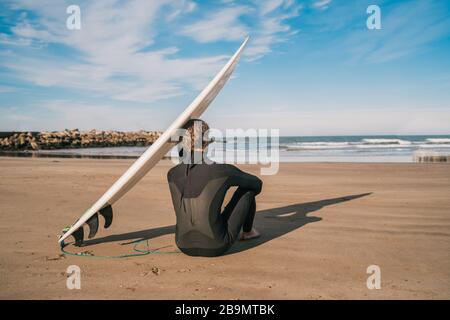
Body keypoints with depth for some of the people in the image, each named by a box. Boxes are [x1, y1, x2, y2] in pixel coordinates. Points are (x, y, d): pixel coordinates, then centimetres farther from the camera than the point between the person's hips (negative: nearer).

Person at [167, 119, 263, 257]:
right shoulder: (223, 170, -15)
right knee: (249, 186, 10)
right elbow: (257, 183, 4)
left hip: (184, 246, 4)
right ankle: (247, 231, 35)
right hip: (215, 247, -4)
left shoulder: (172, 174, -4)